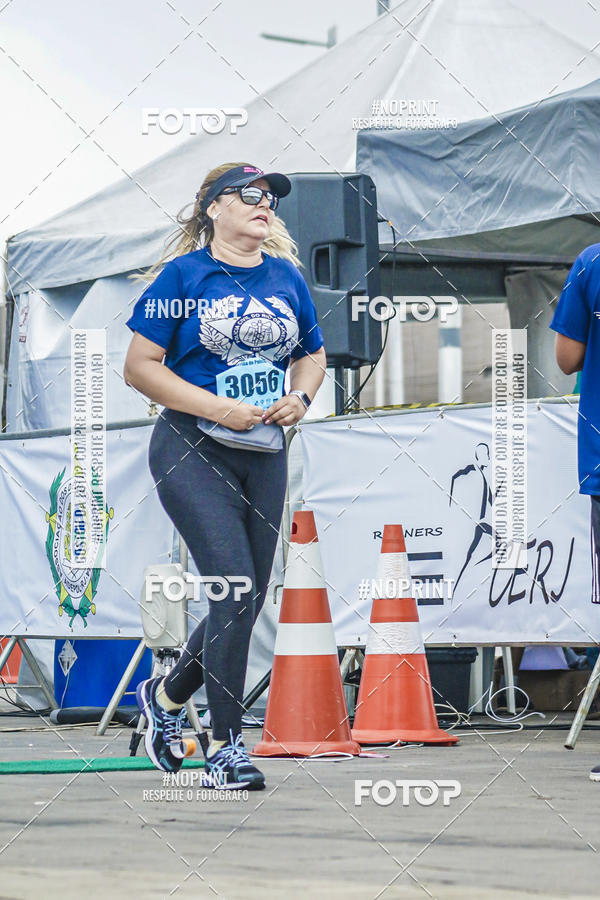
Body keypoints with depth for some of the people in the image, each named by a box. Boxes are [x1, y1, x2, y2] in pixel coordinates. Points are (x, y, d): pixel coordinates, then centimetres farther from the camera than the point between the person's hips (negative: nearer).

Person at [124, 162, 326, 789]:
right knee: (235, 589, -16)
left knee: (246, 603, 7)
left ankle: (165, 696, 33)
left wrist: (300, 397, 2)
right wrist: (216, 408, -16)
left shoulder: (286, 277, 12)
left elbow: (313, 353, 24)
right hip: (192, 453, -6)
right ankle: (225, 747, -8)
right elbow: (139, 366, -6)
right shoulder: (182, 277, -4)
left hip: (264, 455, 6)